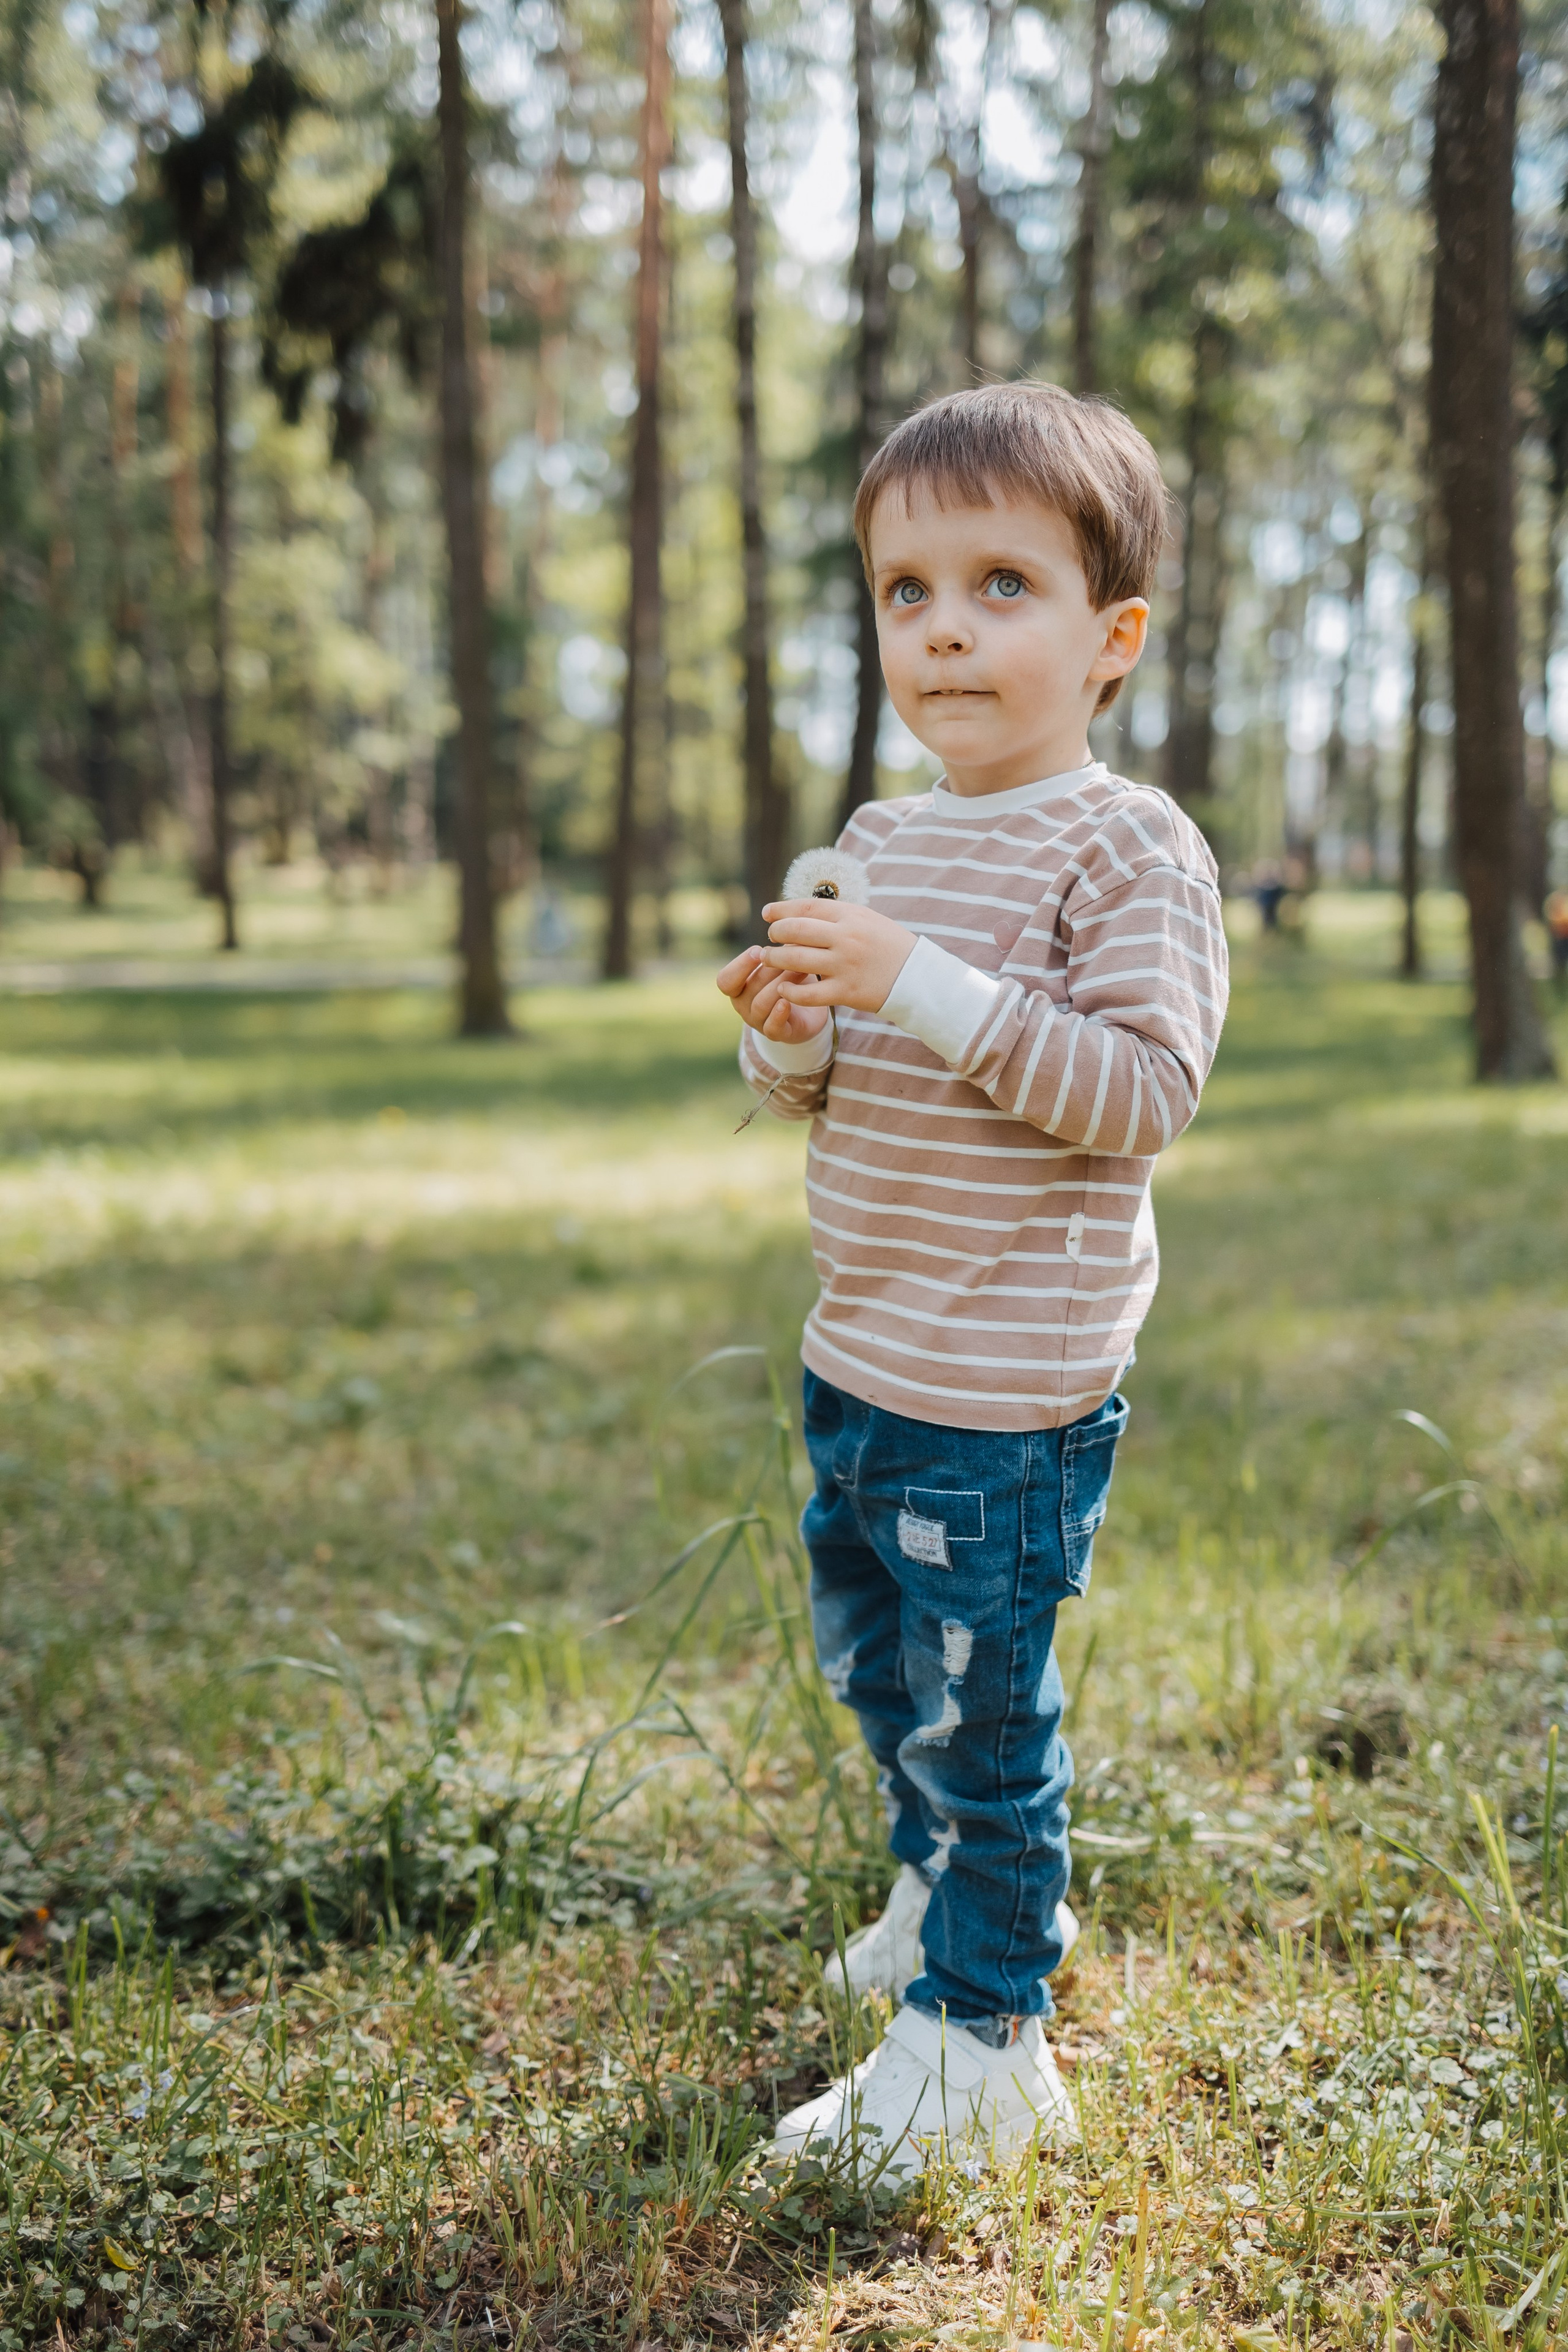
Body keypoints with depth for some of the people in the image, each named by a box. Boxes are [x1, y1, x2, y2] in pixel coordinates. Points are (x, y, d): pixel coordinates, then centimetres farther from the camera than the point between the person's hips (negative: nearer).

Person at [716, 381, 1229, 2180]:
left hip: (1005, 1389, -9)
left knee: (977, 1704, 1)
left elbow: (1145, 1092, -24)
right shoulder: (883, 839, 10)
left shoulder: (1126, 846, -14)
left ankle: (978, 2042, 18)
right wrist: (792, 1035, -7)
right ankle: (958, 1895, 48)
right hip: (860, 1358, 9)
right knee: (871, 1659, 24)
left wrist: (925, 988, -30)